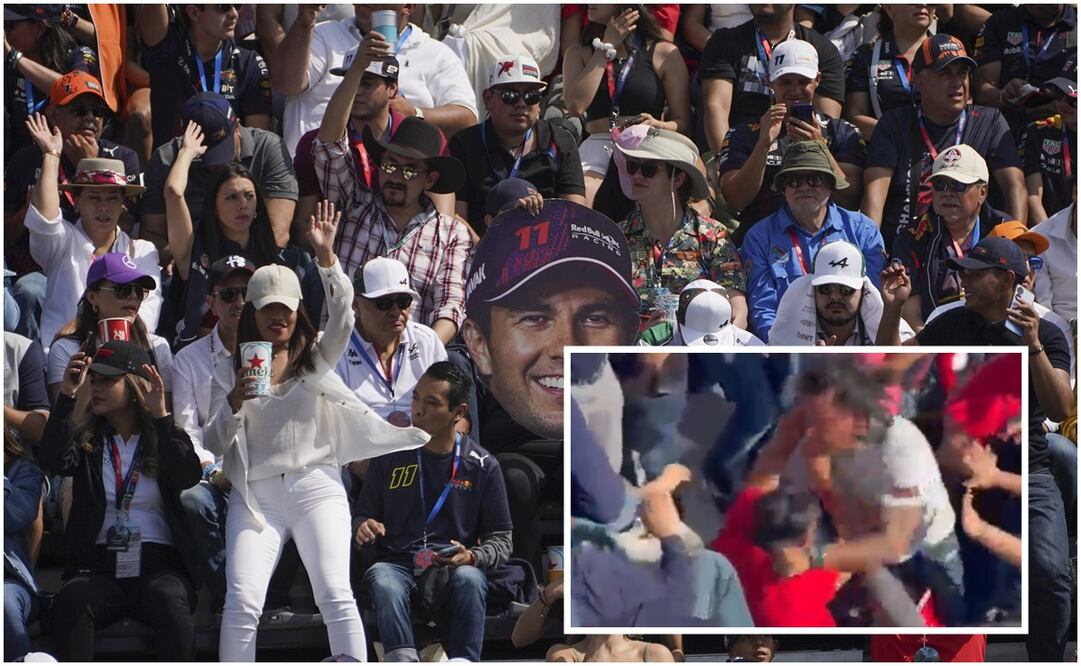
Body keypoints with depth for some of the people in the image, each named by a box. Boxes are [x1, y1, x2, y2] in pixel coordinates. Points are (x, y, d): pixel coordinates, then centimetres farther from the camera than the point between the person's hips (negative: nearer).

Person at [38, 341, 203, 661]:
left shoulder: (163, 437, 11)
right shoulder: (86, 438, 15)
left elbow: (188, 477, -9)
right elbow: (53, 461, -7)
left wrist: (161, 416, -14)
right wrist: (67, 395, -10)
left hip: (158, 563, -1)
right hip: (99, 567, 1)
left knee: (168, 599, -36)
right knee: (72, 598, -33)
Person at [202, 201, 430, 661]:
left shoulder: (317, 356, 13)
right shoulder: (230, 369, 13)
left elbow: (342, 317, -8)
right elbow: (214, 443, 7)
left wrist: (326, 255, -18)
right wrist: (233, 403, -12)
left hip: (315, 486, 0)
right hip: (255, 494, 0)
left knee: (336, 597, -14)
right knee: (242, 601, -16)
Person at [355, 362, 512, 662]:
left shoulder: (483, 466, 6)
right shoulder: (390, 457, 10)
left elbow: (500, 539, 9)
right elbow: (362, 515, 18)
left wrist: (472, 557, -14)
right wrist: (362, 526, -8)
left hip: (454, 569, -1)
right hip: (397, 565, 1)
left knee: (469, 580, -37)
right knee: (384, 583, -36)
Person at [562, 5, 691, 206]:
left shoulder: (663, 53, 13)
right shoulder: (580, 53, 21)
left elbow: (683, 122, 11)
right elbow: (575, 106, -1)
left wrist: (658, 125, -14)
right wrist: (606, 47, 6)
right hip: (596, 147, 2)